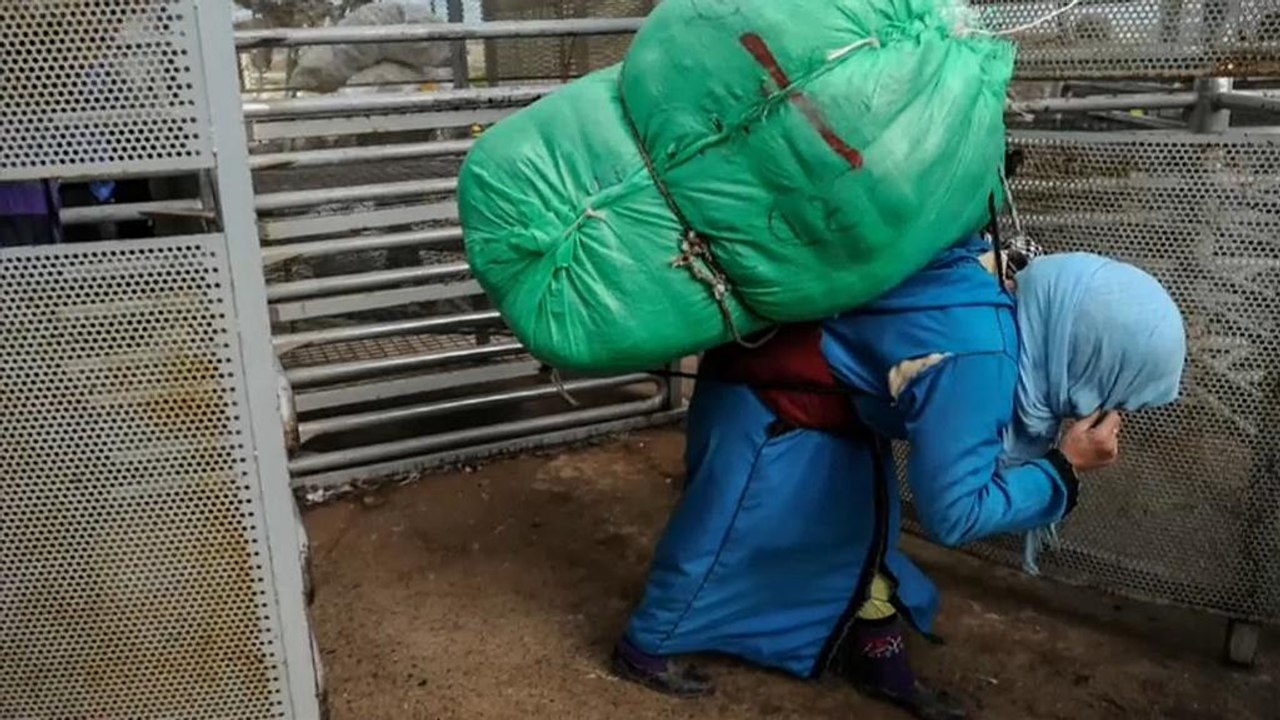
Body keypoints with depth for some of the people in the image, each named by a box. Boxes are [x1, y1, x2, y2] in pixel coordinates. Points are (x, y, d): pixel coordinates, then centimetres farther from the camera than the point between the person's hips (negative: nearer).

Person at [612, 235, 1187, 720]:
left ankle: (880, 662, 32)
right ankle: (644, 649, 26)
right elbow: (952, 513, -30)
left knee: (863, 528, 16)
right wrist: (1063, 468, -22)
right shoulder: (978, 358, -35)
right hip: (763, 400, -9)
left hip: (825, 399, 9)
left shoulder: (1006, 310, -9)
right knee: (727, 537, 6)